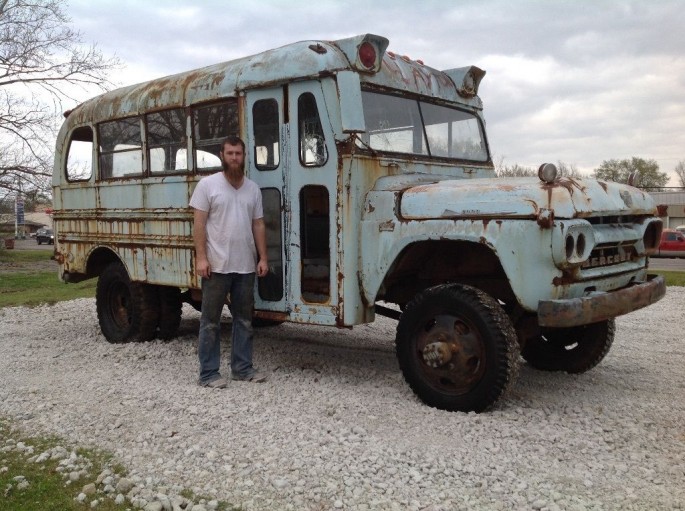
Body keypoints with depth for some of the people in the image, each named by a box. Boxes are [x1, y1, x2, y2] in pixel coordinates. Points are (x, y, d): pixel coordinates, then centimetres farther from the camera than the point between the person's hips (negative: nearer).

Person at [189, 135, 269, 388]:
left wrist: (262, 258, 5)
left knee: (244, 319, 12)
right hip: (217, 266, -5)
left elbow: (258, 225, 12)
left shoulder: (253, 188, 10)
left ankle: (242, 367, 23)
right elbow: (198, 224, -7)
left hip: (245, 266, 5)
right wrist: (201, 257, -14)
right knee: (211, 321, 3)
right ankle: (208, 373, 10)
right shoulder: (208, 184, -3)